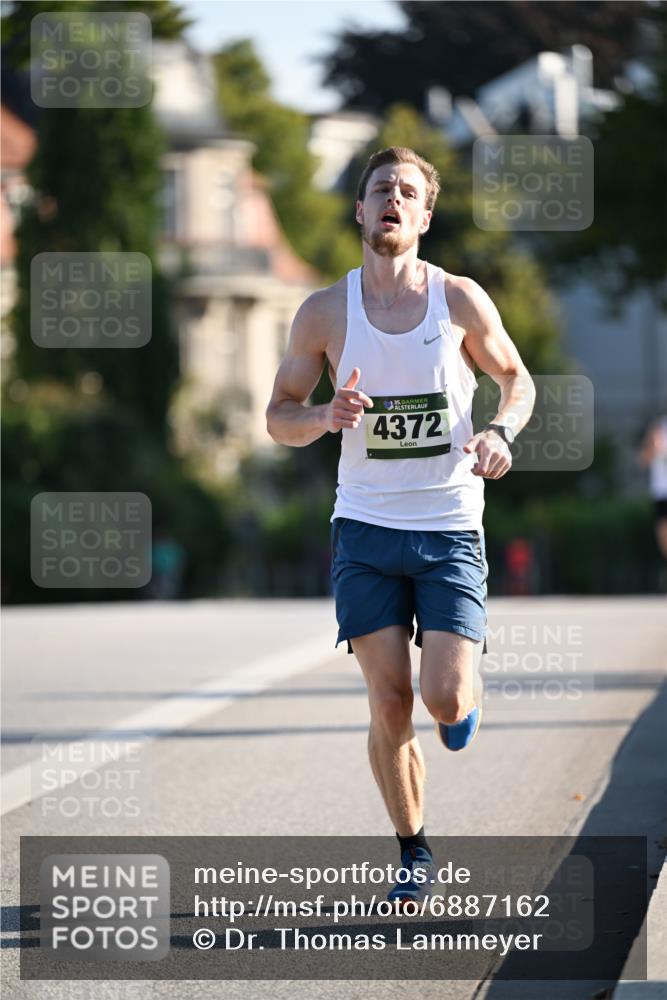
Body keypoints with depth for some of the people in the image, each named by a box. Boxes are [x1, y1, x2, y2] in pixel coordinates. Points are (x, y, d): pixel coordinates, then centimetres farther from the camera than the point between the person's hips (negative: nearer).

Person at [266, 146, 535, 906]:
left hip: (450, 530, -1)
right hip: (365, 530, 1)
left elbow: (516, 378, 12)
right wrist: (327, 417, -15)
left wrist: (502, 432, -9)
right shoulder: (324, 313, 0)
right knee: (389, 706, -3)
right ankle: (413, 855, 15)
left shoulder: (460, 300, -2)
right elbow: (278, 417, 7)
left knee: (444, 699, -12)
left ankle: (466, 694, 26)